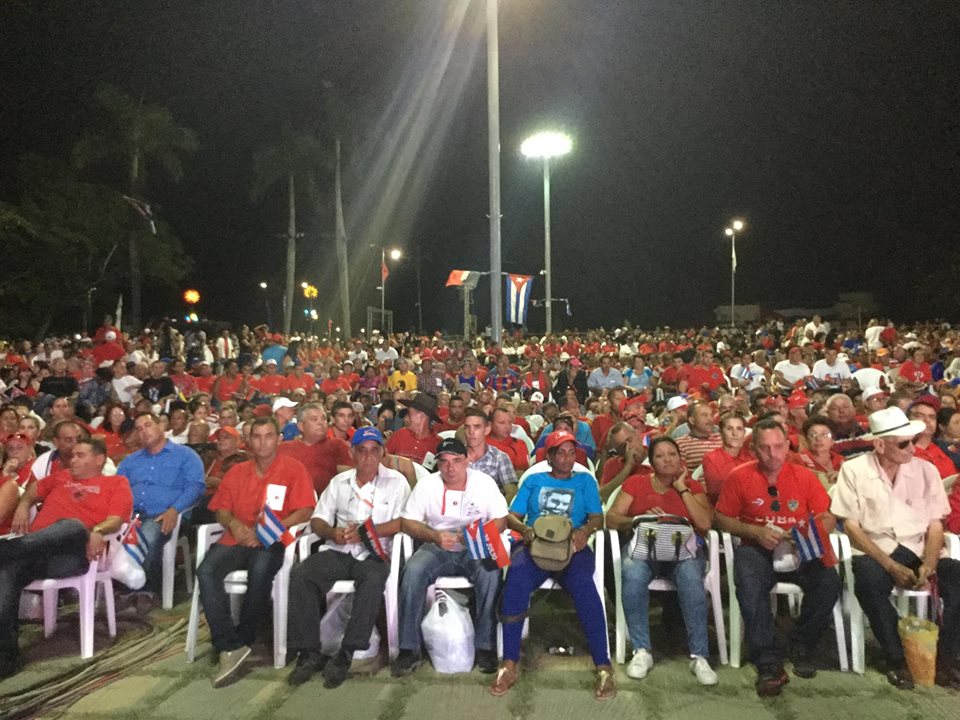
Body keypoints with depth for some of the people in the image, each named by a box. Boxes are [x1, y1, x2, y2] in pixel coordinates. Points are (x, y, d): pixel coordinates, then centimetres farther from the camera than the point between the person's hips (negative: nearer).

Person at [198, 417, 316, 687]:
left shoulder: (293, 469, 4)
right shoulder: (236, 472, 19)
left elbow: (304, 512, -5)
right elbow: (221, 510, 16)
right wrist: (234, 524, -7)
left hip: (272, 543, -4)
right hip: (237, 540, 4)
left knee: (260, 570, -36)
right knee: (206, 571, -26)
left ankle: (241, 642, -16)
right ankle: (230, 647, -25)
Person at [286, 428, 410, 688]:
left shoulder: (396, 481, 4)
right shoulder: (339, 482, 17)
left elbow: (402, 522, -7)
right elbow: (318, 520, 12)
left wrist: (364, 532, -15)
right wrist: (332, 533, -11)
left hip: (373, 553, -3)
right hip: (337, 551, 4)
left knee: (373, 580, -35)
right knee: (301, 575, -22)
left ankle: (346, 654, -23)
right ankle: (309, 652, -14)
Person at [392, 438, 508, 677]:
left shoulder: (484, 482, -2)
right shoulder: (426, 484, -1)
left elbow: (501, 520, -1)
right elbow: (407, 522, -1)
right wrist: (435, 536, -19)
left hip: (475, 550, -1)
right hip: (436, 549, 1)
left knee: (490, 573, -32)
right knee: (413, 572, -28)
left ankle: (485, 646, -18)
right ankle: (409, 649, -18)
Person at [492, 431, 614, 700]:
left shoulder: (585, 480, 19)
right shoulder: (533, 480, 20)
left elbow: (598, 518, 8)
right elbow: (511, 516, 13)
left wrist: (585, 530, -16)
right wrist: (525, 529, -11)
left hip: (573, 548, 0)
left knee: (583, 584, -35)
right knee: (515, 579, -33)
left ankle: (603, 667, -27)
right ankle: (509, 664, -24)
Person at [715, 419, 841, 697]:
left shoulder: (804, 476, 5)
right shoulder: (740, 477, 0)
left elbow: (828, 520, 6)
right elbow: (722, 519, 3)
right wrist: (755, 531, -13)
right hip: (757, 550, -2)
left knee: (829, 581, -27)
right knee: (749, 584, -34)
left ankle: (801, 645, 0)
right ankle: (768, 661, -20)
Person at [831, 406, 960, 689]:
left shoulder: (926, 470, 6)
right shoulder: (854, 470, -3)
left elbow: (935, 525, 6)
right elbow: (851, 526, -6)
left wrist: (928, 565, -13)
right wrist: (892, 565, -16)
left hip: (920, 550, 3)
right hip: (876, 551, -3)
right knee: (869, 578, -35)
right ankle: (897, 658, -14)